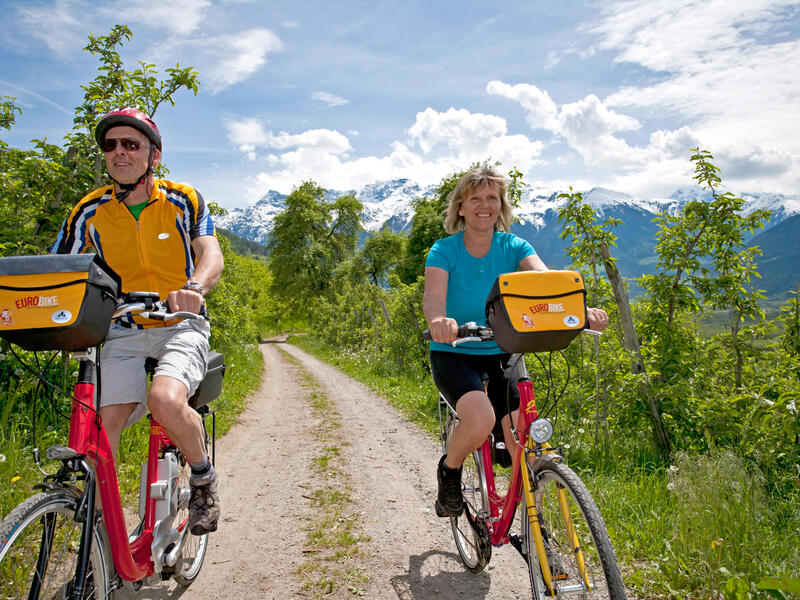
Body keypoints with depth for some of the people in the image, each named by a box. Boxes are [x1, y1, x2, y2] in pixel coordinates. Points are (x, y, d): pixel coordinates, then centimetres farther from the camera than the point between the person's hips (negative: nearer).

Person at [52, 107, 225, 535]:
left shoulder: (183, 200, -4)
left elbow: (211, 255, -15)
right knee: (102, 425, -12)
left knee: (165, 401, -29)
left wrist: (194, 287, -38)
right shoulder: (89, 211, 0)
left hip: (180, 326, -2)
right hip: (122, 331, 3)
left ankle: (203, 478, -1)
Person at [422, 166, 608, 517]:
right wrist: (438, 321, -52)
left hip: (501, 354, 3)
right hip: (452, 354, -3)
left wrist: (582, 310, -42)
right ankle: (449, 469, 3)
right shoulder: (445, 250, -8)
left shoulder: (514, 247, -2)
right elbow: (433, 296, -27)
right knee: (481, 418, -31)